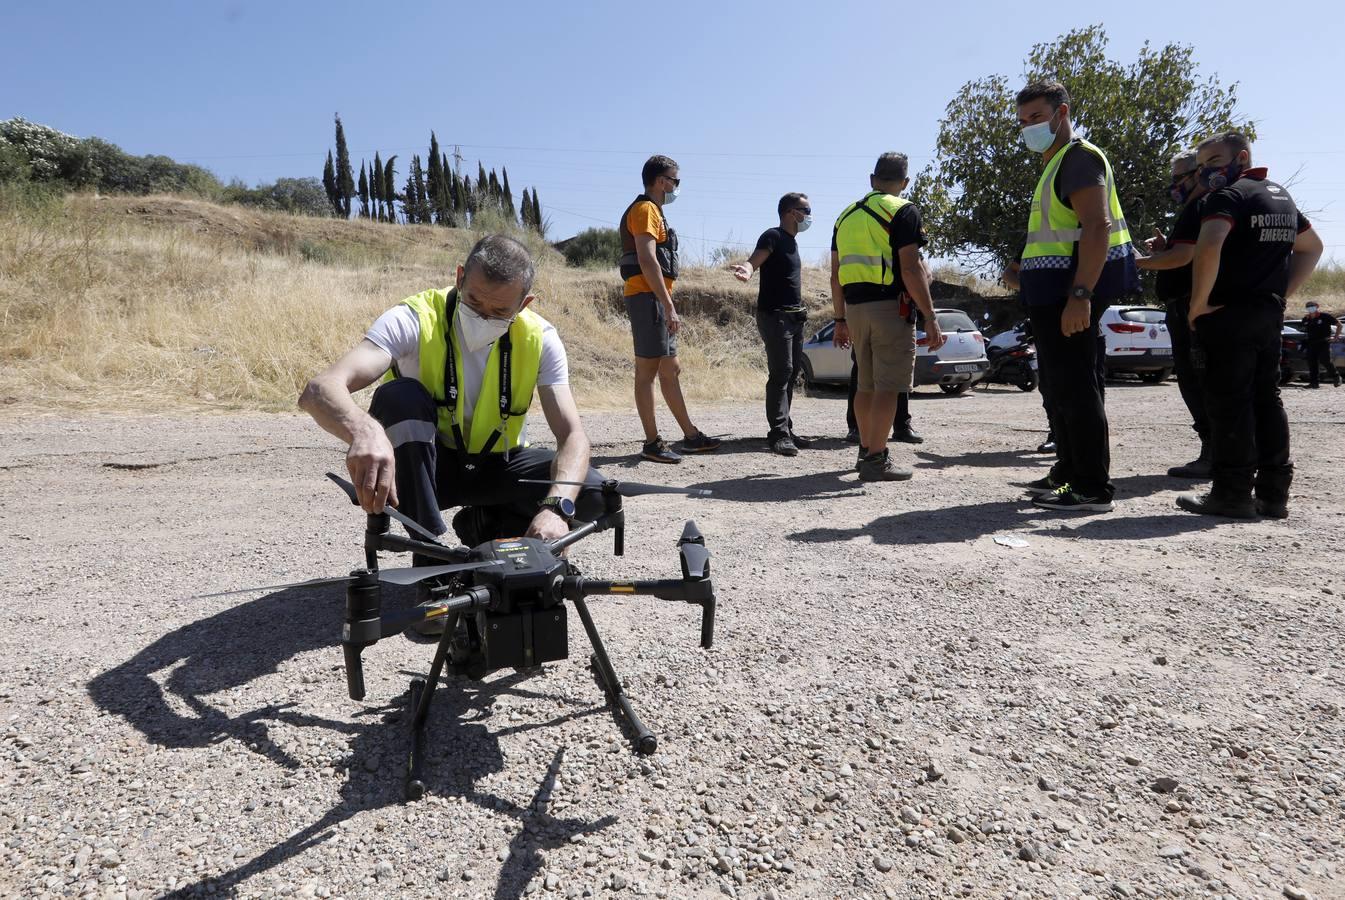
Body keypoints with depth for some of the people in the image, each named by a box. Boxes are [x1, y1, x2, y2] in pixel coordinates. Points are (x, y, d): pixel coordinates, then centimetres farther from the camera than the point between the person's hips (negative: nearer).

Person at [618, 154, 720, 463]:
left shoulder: (653, 211, 23)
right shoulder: (645, 209, -8)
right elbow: (647, 260, -19)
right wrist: (669, 306, -22)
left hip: (655, 301, 10)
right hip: (648, 298, -10)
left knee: (670, 370, 12)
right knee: (647, 371, -7)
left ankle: (691, 435, 19)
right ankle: (652, 442, -4)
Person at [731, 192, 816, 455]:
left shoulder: (792, 241, 19)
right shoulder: (773, 236, -8)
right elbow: (754, 260, -26)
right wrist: (746, 269, -49)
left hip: (794, 316, 9)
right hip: (774, 315, -9)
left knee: (792, 373, 8)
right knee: (781, 372, -14)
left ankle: (785, 430, 14)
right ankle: (778, 433, -14)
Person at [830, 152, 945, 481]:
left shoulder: (847, 215, 15)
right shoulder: (902, 211, -5)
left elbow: (836, 275, 14)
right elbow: (911, 269, -14)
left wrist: (841, 320, 19)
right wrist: (930, 317, -13)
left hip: (856, 307, 7)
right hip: (891, 306, -7)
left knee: (867, 384, 16)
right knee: (888, 386, -4)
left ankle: (866, 450, 24)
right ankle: (876, 460, -6)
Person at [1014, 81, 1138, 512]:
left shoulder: (1078, 157, -10)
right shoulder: (1055, 164, 22)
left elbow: (1097, 227, -22)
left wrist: (1080, 295, -30)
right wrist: (1026, 272, 25)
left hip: (1069, 293, -11)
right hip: (1052, 294, 11)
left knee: (1075, 387, -10)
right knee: (1057, 387, 17)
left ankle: (1093, 488, -7)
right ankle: (1069, 471, 28)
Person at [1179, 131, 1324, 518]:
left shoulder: (1229, 195, -8)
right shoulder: (1281, 195, 20)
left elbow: (1208, 246, -27)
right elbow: (1312, 246, 31)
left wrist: (1198, 304, -19)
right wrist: (1282, 292, 20)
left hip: (1229, 314, -8)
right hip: (1270, 313, 8)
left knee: (1229, 403, -6)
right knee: (1267, 400, 10)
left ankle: (1232, 493, -4)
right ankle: (1273, 493, 14)